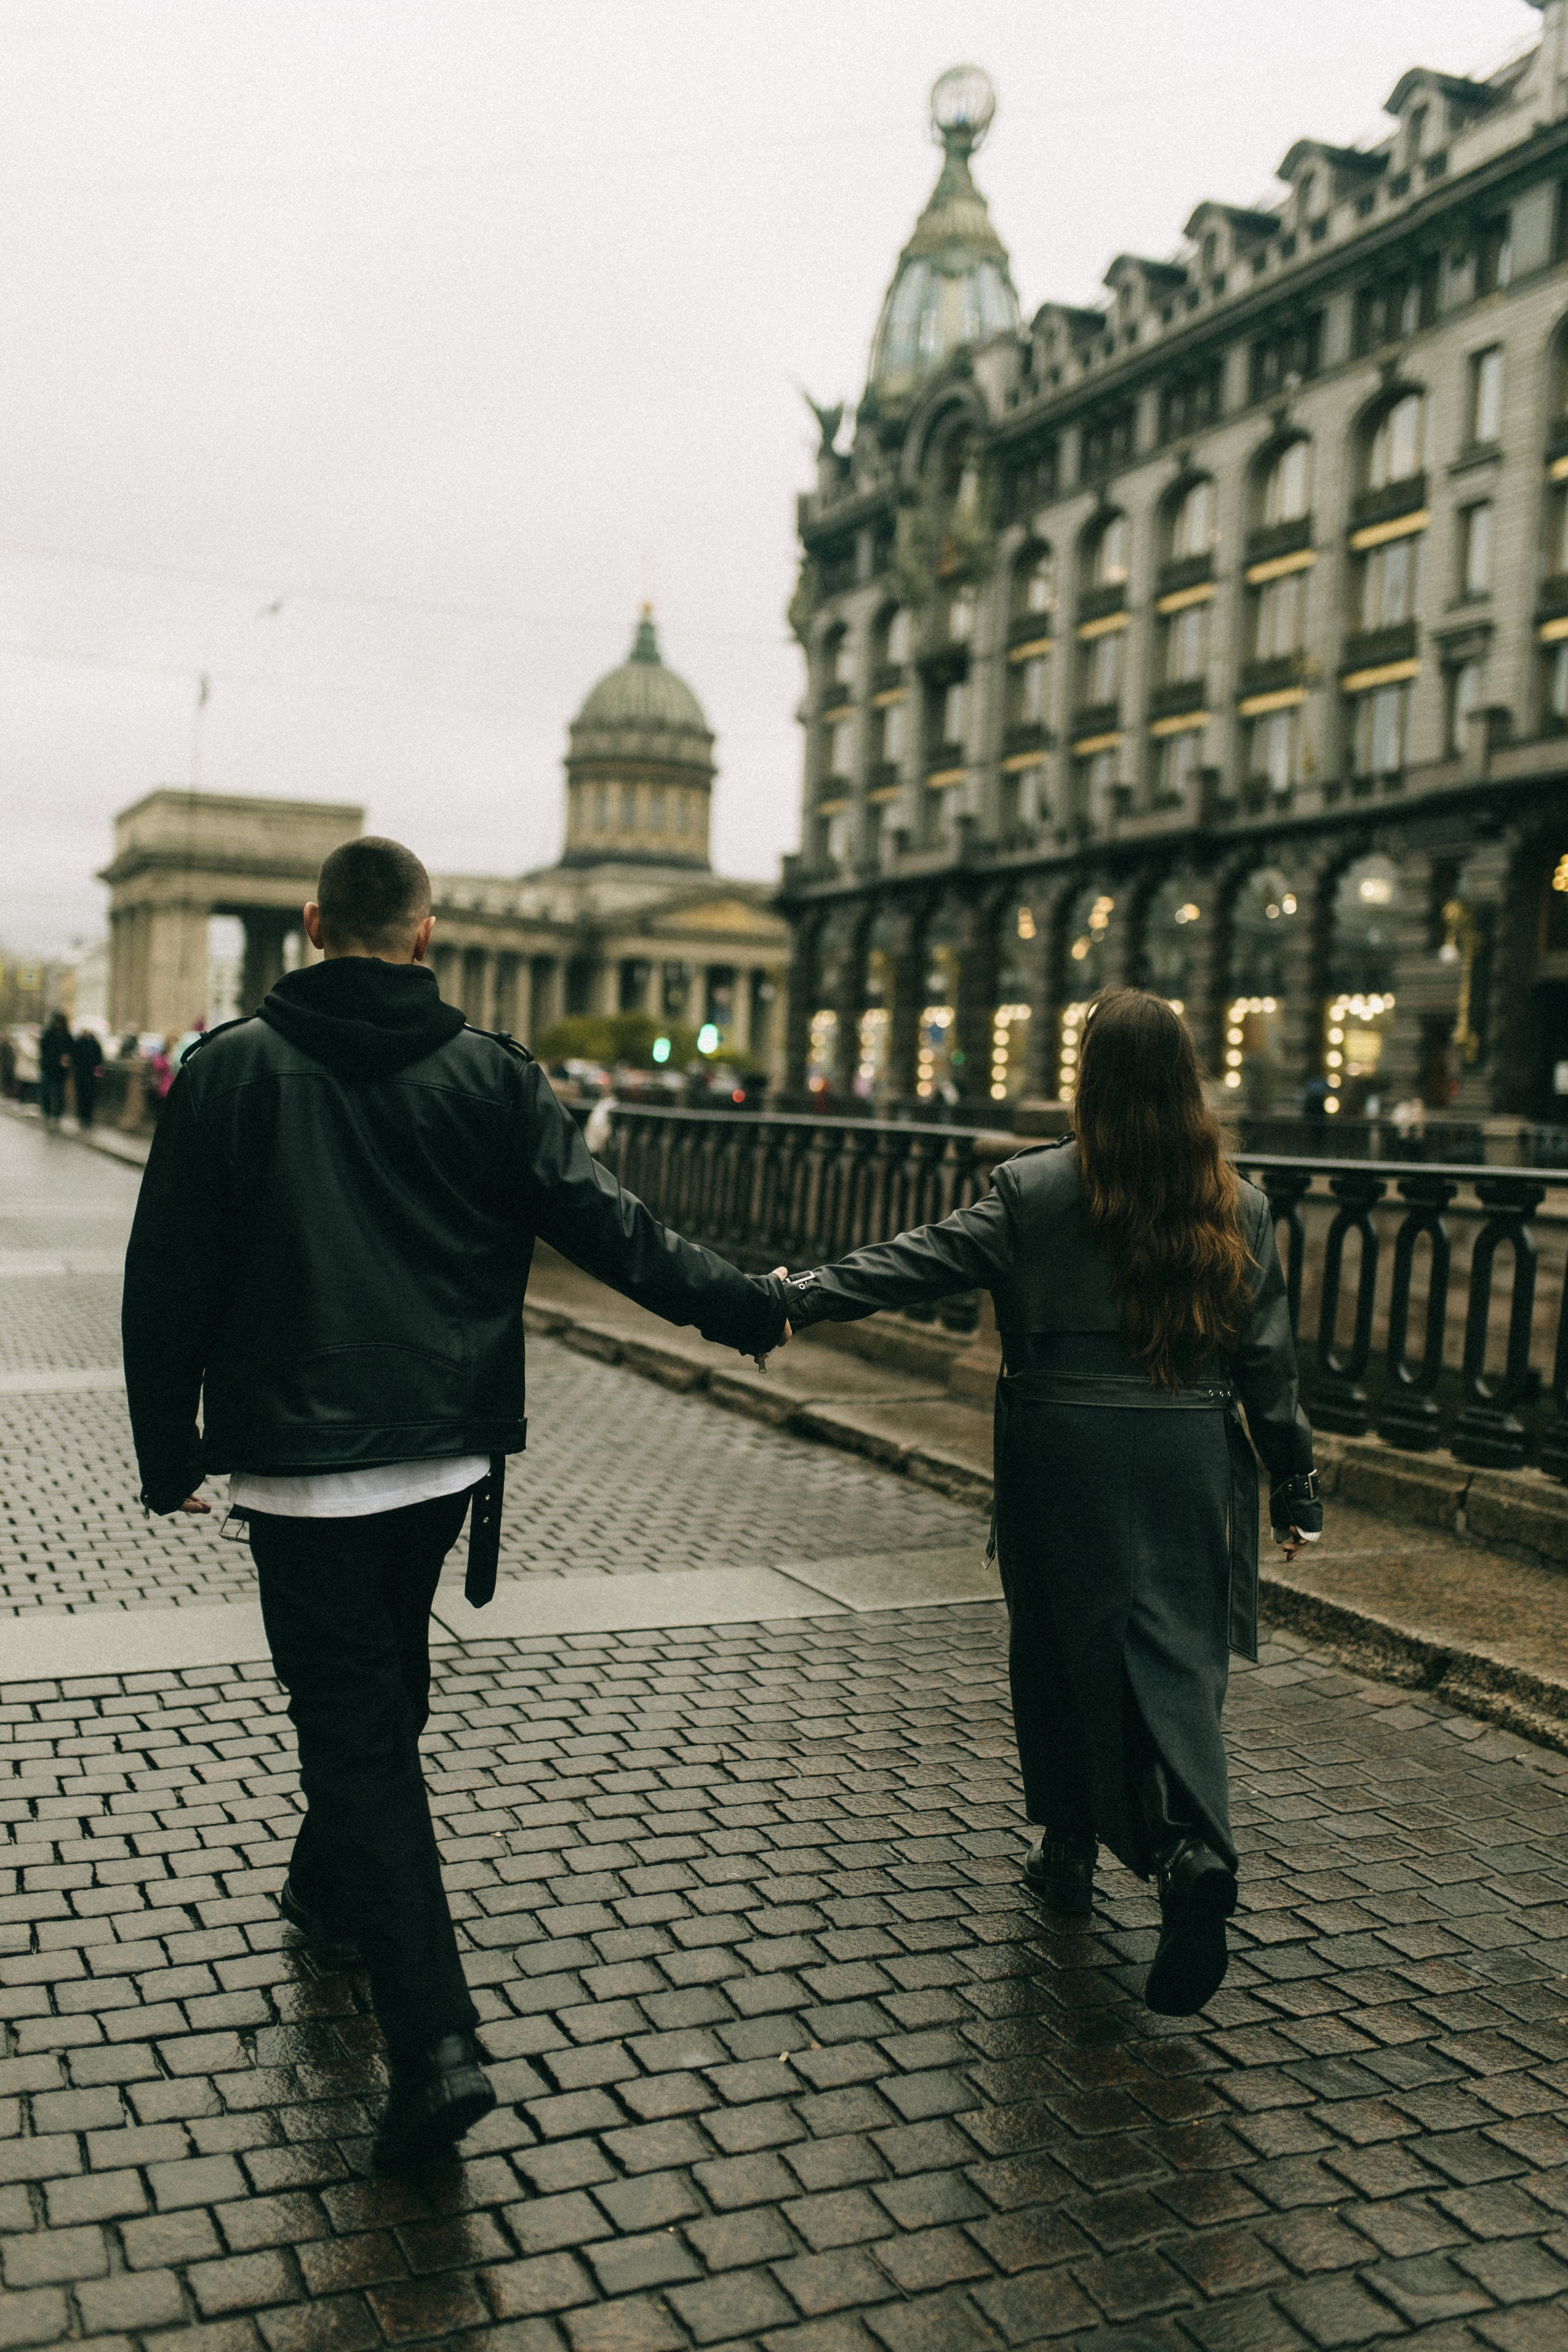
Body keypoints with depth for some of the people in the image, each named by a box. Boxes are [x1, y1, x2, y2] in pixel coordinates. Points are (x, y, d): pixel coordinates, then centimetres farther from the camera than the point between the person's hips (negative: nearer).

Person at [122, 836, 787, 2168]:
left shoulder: (231, 1070, -6)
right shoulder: (488, 1073, -2)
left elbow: (169, 1283, -4)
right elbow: (603, 1224, -5)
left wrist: (170, 1455, 6)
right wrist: (745, 1308, 7)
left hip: (301, 1462, -4)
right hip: (446, 1452, 4)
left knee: (354, 1727, -1)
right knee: (385, 1693, 25)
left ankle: (437, 2044, -9)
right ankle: (332, 1887, 49)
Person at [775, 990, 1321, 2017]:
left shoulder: (1037, 1190, -8)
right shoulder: (1238, 1206, 1)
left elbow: (922, 1261, -8)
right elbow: (1268, 1359, 3)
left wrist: (800, 1296, 0)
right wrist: (1298, 1486, 11)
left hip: (1066, 1455, -1)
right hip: (1189, 1460, 2)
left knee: (1063, 1650, 13)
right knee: (1178, 1656, 4)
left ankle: (1072, 1849, 27)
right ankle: (1199, 1851, -15)